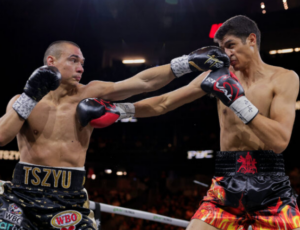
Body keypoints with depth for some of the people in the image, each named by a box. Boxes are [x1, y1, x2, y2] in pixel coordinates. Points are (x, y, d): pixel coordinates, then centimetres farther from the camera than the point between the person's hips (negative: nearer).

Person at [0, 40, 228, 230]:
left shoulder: (91, 93, 0)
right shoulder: (22, 101, 2)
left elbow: (143, 82, -7)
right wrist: (29, 97, -16)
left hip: (69, 199, 0)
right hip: (22, 195, 0)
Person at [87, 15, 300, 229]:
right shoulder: (218, 77, 6)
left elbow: (280, 141, -15)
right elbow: (163, 104, 9)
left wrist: (238, 101, -20)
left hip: (271, 189, -2)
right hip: (226, 186, 2)